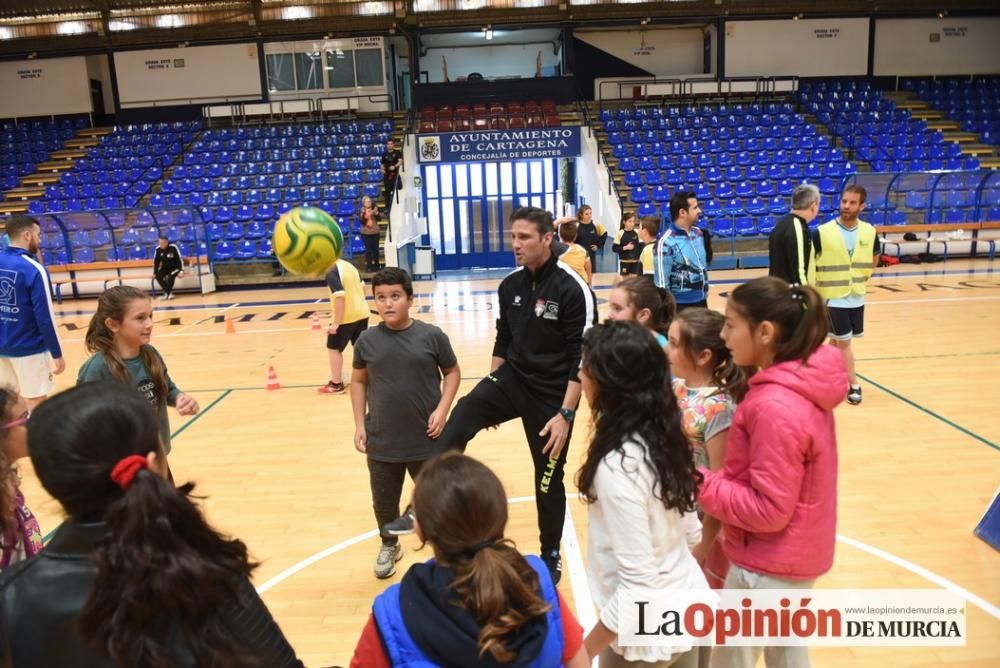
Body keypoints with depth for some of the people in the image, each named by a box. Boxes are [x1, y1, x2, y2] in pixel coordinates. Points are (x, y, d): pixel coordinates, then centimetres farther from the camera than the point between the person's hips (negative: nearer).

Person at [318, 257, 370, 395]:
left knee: (333, 348, 9)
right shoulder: (349, 265, 7)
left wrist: (336, 323, -21)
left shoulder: (331, 272, -18)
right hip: (362, 313, 7)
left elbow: (340, 297, -25)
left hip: (346, 317, -7)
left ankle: (336, 384, 14)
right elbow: (362, 287, 15)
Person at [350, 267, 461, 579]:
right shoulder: (367, 340, -3)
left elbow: (452, 372, 2)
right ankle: (389, 545, 47)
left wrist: (442, 409, -9)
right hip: (382, 443, 2)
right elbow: (359, 381, 8)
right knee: (383, 502, 18)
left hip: (426, 441, -2)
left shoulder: (432, 336, -9)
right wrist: (360, 424, 3)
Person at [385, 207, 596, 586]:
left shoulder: (573, 289, -16)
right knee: (461, 417, -23)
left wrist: (565, 414, -19)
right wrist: (490, 397, 15)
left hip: (552, 396, -4)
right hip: (512, 379, 5)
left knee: (548, 479, 8)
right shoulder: (510, 285, 2)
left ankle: (550, 556, 31)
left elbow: (583, 357, -16)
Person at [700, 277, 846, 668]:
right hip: (796, 554, 8)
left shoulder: (774, 406, -30)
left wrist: (697, 483, -20)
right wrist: (719, 478, 2)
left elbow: (769, 510, -25)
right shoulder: (804, 382, -2)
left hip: (768, 565, -8)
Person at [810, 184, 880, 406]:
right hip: (833, 298, -4)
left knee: (838, 341, 15)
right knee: (843, 342, -1)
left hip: (857, 297, 5)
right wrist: (814, 289, -10)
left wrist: (863, 278, 10)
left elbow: (874, 257, 18)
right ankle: (854, 386, 9)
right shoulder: (822, 232, -16)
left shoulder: (869, 232, -2)